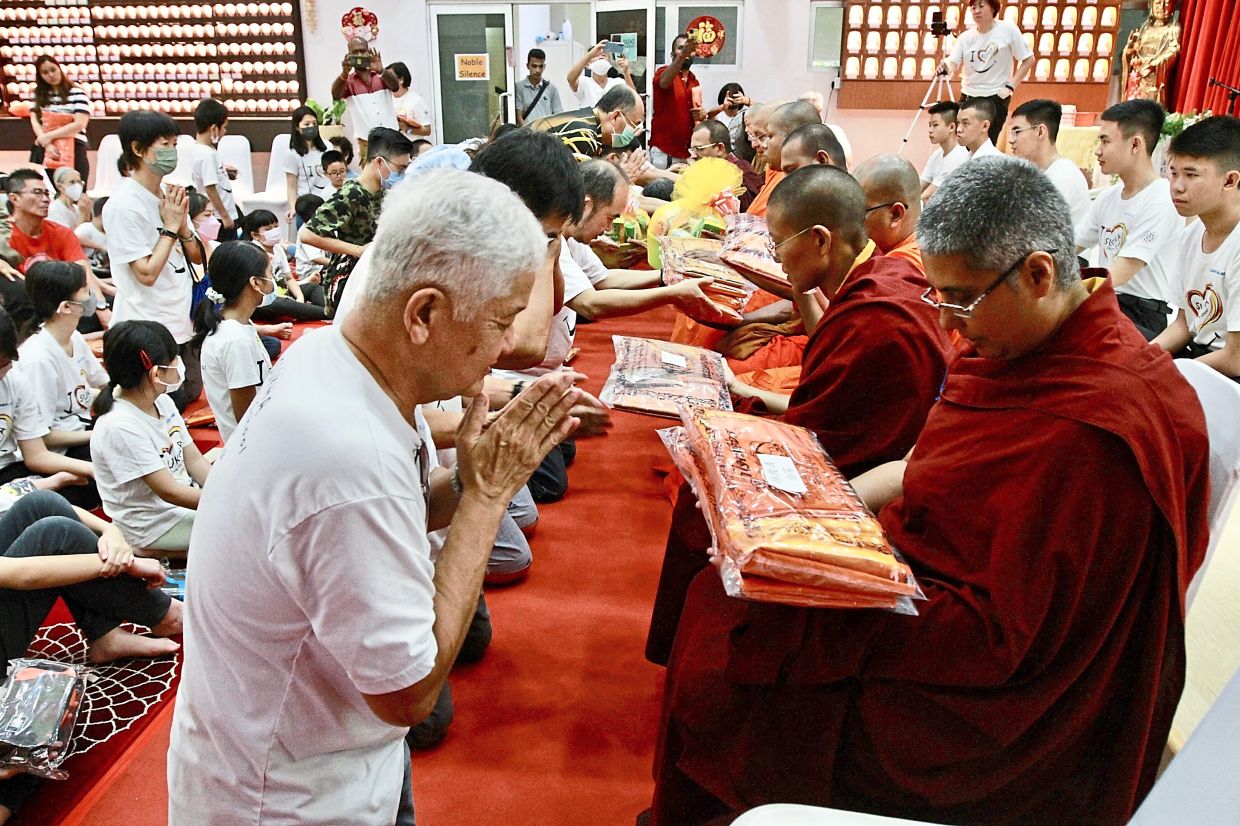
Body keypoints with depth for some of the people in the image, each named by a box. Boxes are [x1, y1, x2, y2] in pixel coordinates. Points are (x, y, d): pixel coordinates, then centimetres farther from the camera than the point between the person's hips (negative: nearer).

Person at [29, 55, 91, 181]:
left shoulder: (77, 93, 0)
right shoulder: (39, 95, 15)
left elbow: (79, 124, -9)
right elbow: (35, 121, 6)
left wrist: (48, 136, -7)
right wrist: (47, 144, -11)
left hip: (74, 150, -4)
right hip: (45, 151, 4)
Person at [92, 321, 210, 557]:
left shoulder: (163, 402, 1)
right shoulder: (121, 426, -23)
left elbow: (195, 461, 4)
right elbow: (169, 491, -22)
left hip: (185, 499, 8)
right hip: (153, 525, -8)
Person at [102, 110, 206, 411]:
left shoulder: (166, 195, 7)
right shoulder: (124, 205, -18)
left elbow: (198, 257, 10)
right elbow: (146, 273, -21)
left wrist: (182, 224, -7)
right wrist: (170, 226, -15)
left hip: (180, 323, 8)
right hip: (147, 333, -8)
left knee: (190, 394, 20)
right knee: (171, 407, 1)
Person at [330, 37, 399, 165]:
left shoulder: (383, 75, 10)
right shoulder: (347, 81, 6)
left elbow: (395, 86, -12)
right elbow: (335, 95, -15)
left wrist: (380, 70, -32)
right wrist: (344, 73, -34)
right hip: (366, 142, -1)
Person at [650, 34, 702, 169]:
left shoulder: (695, 81, 13)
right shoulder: (664, 72, -4)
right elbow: (664, 82, -30)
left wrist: (702, 114, 1)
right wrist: (682, 55, -46)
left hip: (688, 152, 6)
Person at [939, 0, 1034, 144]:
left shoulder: (1008, 29, -6)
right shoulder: (965, 37, 3)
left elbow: (1028, 60, -2)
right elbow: (953, 63, -8)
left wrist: (1010, 86, -9)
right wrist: (946, 67, -32)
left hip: (996, 96, -4)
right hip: (968, 96, 4)